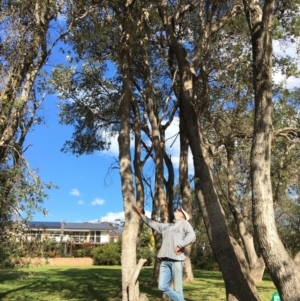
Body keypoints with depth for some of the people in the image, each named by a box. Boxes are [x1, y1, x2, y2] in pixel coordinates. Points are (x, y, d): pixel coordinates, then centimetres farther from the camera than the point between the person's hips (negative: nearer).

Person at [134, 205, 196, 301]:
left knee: (177, 289, -4)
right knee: (162, 286, 0)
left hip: (176, 259, -6)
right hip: (165, 260, 6)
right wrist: (142, 215, 36)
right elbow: (153, 224, 35)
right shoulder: (167, 226, 26)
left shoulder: (184, 223, 8)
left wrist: (179, 246, -16)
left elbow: (191, 236, -9)